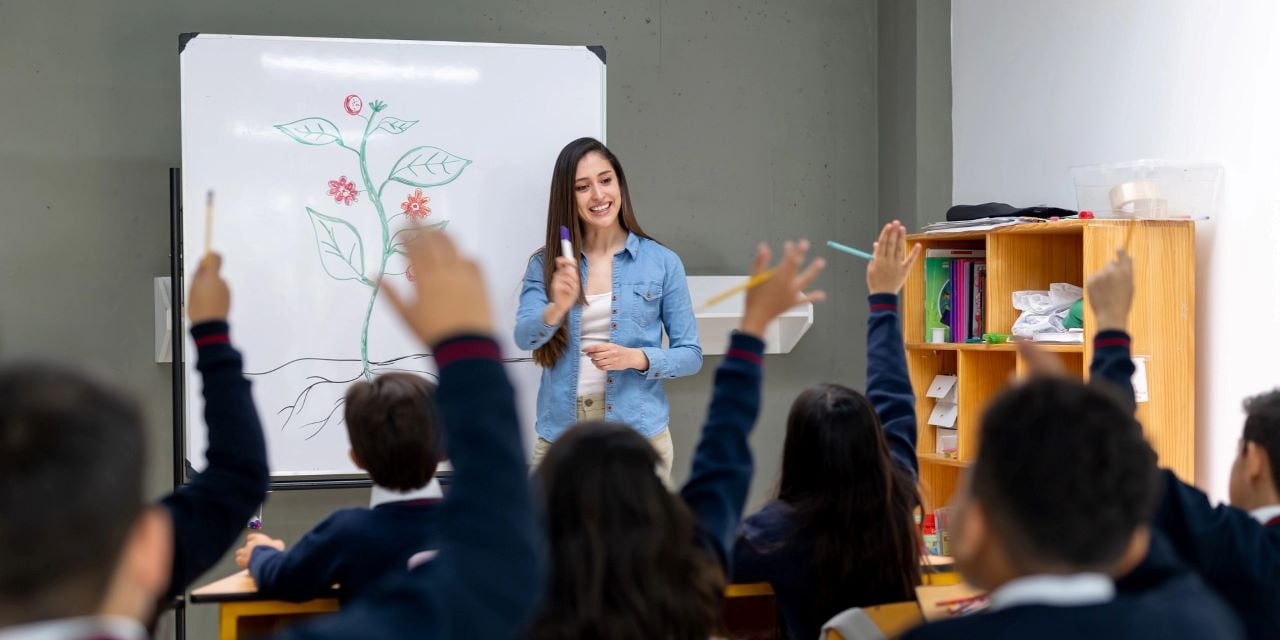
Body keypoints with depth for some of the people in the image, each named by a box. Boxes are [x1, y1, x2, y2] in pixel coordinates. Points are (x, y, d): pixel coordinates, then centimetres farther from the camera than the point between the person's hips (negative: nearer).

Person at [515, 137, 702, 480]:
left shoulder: (662, 262, 0)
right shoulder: (545, 264, 4)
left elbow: (691, 354, 1)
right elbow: (524, 337, -10)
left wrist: (636, 358, -16)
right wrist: (557, 308, -30)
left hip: (638, 434, -1)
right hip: (560, 436, 1)